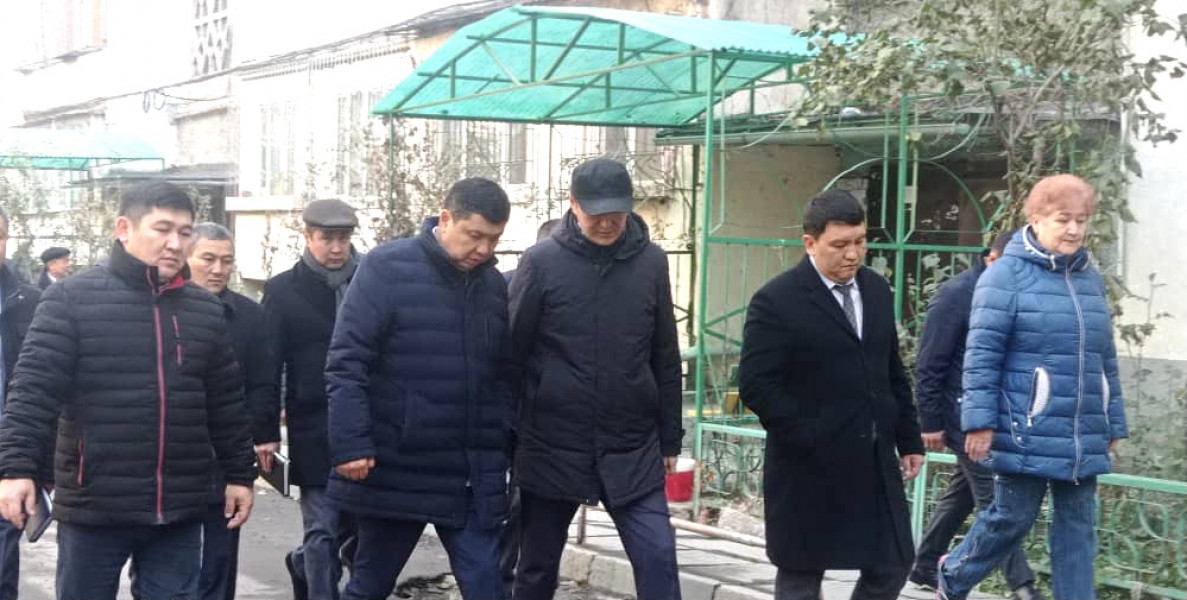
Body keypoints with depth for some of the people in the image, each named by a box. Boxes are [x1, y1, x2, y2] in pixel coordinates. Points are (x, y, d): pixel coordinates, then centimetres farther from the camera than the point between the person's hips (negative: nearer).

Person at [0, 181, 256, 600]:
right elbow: (34, 389, -10)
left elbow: (226, 403, 15)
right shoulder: (71, 299, -4)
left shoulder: (205, 309, 10)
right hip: (94, 507, -3)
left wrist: (240, 473, 15)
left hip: (179, 511, 4)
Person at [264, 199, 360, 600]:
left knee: (360, 519, 13)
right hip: (314, 429, -3)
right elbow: (269, 363, -3)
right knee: (323, 529, 0)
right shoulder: (283, 291, -1)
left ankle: (303, 565, 39)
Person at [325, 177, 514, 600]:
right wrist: (352, 444, -19)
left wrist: (506, 446, 8)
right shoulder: (386, 268, -8)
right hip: (394, 472, -4)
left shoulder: (494, 285, 8)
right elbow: (347, 362, -12)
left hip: (472, 478, 4)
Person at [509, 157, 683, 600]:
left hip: (633, 451, 1)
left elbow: (665, 358, 7)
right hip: (551, 447, -1)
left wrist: (670, 438, 9)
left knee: (658, 558, -6)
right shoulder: (541, 262, -6)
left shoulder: (651, 262, 1)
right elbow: (513, 351, -3)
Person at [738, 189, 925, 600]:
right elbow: (755, 385, -16)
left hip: (875, 462, 6)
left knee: (892, 565, 9)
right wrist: (809, 437, -18)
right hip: (810, 467, -6)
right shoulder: (777, 301, -12)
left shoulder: (876, 289, 9)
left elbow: (893, 372, 15)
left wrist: (909, 439, 12)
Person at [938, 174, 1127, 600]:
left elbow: (1105, 359, 16)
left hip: (1083, 439, 6)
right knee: (1012, 519, 5)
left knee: (1078, 530, 7)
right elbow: (982, 353, -11)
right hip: (1027, 436, -5)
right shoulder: (1008, 274, -8)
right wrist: (980, 420, -15)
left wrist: (1113, 423, 17)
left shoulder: (1091, 278, 11)